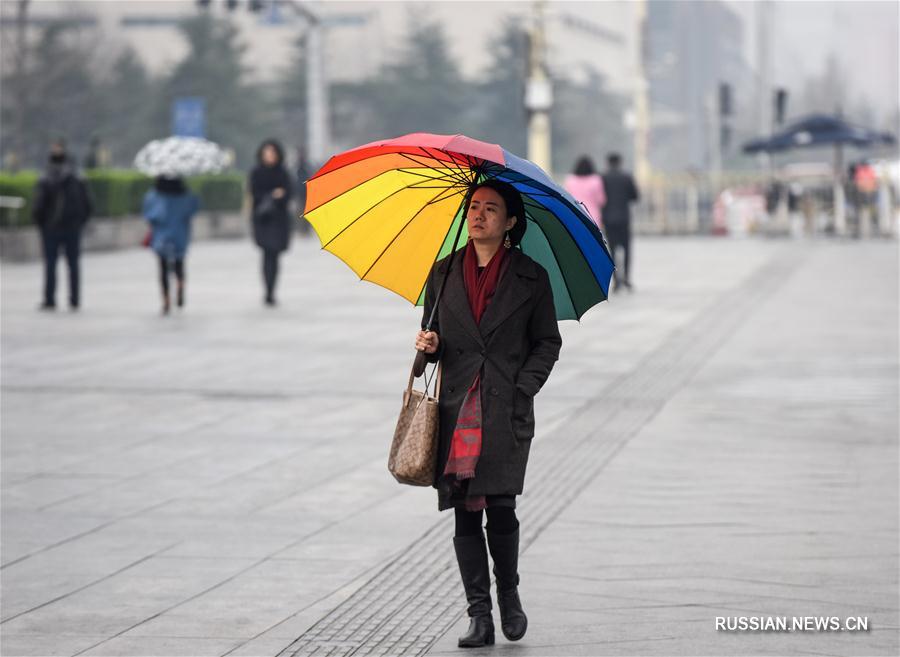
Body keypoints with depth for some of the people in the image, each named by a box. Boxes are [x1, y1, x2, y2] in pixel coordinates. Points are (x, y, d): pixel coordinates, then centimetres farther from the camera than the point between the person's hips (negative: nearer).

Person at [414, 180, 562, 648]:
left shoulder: (530, 277, 5)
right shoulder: (443, 273, 12)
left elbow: (548, 342, 8)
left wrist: (522, 387, -5)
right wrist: (429, 345, -4)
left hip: (507, 409, -3)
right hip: (457, 407, 3)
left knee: (500, 505, -13)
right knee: (465, 512, -1)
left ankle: (508, 594, 12)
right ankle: (479, 616, 5)